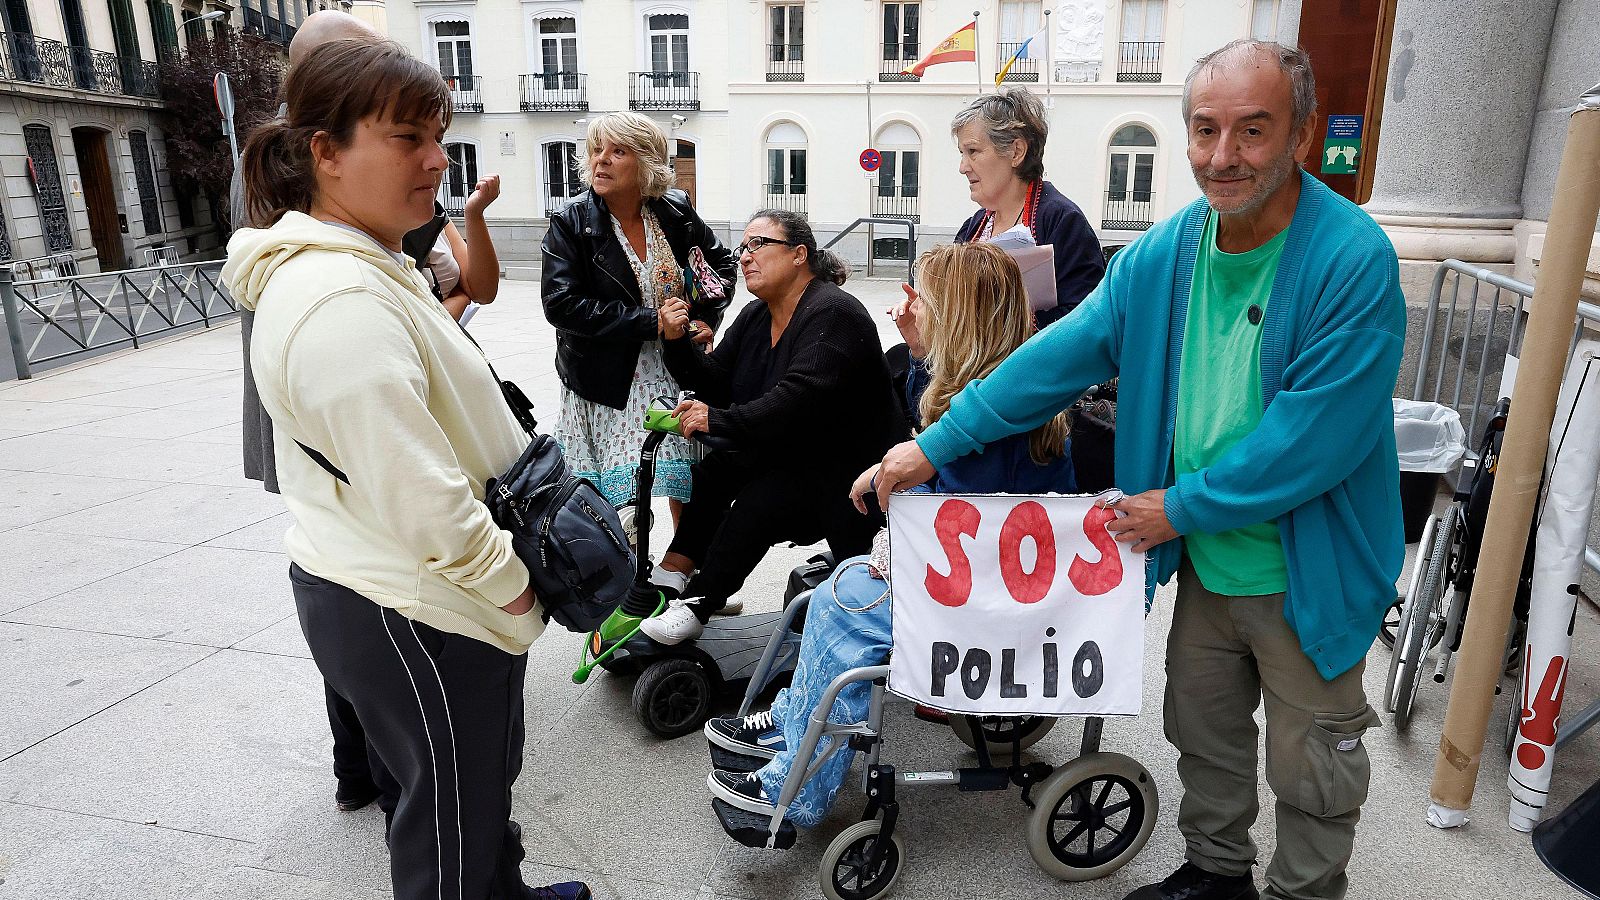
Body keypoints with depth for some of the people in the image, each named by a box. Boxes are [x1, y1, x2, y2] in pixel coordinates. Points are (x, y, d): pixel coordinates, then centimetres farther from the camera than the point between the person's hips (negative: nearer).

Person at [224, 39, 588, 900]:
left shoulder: (362, 269, 8)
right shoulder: (345, 303, -28)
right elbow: (419, 500, -28)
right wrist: (513, 581, -16)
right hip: (413, 614, -10)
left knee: (486, 776, 28)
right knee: (453, 817, 11)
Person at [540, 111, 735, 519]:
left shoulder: (676, 211, 0)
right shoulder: (570, 224, -8)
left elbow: (722, 262, 15)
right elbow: (561, 304, -17)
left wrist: (707, 319, -2)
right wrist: (650, 323, -20)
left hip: (678, 373, 3)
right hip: (608, 382, -2)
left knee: (688, 485, 7)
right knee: (615, 494, -2)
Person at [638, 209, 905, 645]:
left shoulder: (833, 314, -19)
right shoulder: (754, 317, 9)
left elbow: (802, 396, -33)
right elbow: (716, 384, 5)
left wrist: (721, 420, -34)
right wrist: (678, 342, -11)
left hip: (848, 473, -9)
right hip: (790, 457, 9)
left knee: (758, 501, -26)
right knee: (715, 468, -9)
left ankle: (696, 605, -15)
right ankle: (672, 574, -6)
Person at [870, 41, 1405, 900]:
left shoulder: (1354, 262, -22)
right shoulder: (1165, 253, -4)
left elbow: (1315, 437, -26)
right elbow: (1060, 356, -3)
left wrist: (1181, 507, -18)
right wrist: (935, 444, -6)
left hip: (1308, 573, -5)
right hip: (1205, 563, 5)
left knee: (1310, 769, 14)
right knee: (1203, 732, 23)